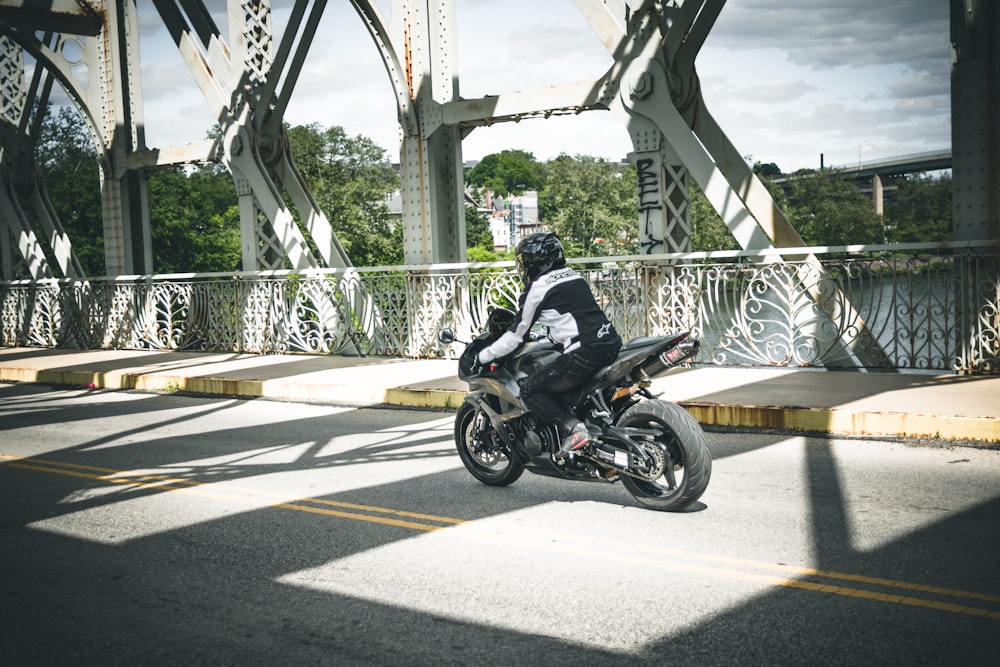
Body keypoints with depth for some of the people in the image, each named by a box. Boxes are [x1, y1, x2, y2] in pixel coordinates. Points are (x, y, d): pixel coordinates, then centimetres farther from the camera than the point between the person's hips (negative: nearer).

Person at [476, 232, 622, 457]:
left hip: (584, 354, -9)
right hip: (611, 345, 9)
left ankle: (573, 428, -15)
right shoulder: (574, 277, 21)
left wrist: (483, 356, 14)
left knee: (530, 389, 0)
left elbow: (517, 335, 3)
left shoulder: (537, 288, -2)